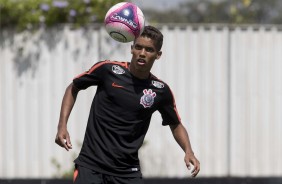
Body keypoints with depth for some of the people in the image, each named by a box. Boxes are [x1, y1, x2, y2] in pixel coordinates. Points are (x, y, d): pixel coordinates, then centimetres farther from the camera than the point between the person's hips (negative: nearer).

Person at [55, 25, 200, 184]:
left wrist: (189, 151, -2)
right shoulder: (107, 69, -5)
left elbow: (176, 125, 16)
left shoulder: (161, 91, 1)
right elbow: (73, 88, 10)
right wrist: (62, 126, -1)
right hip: (91, 164, -2)